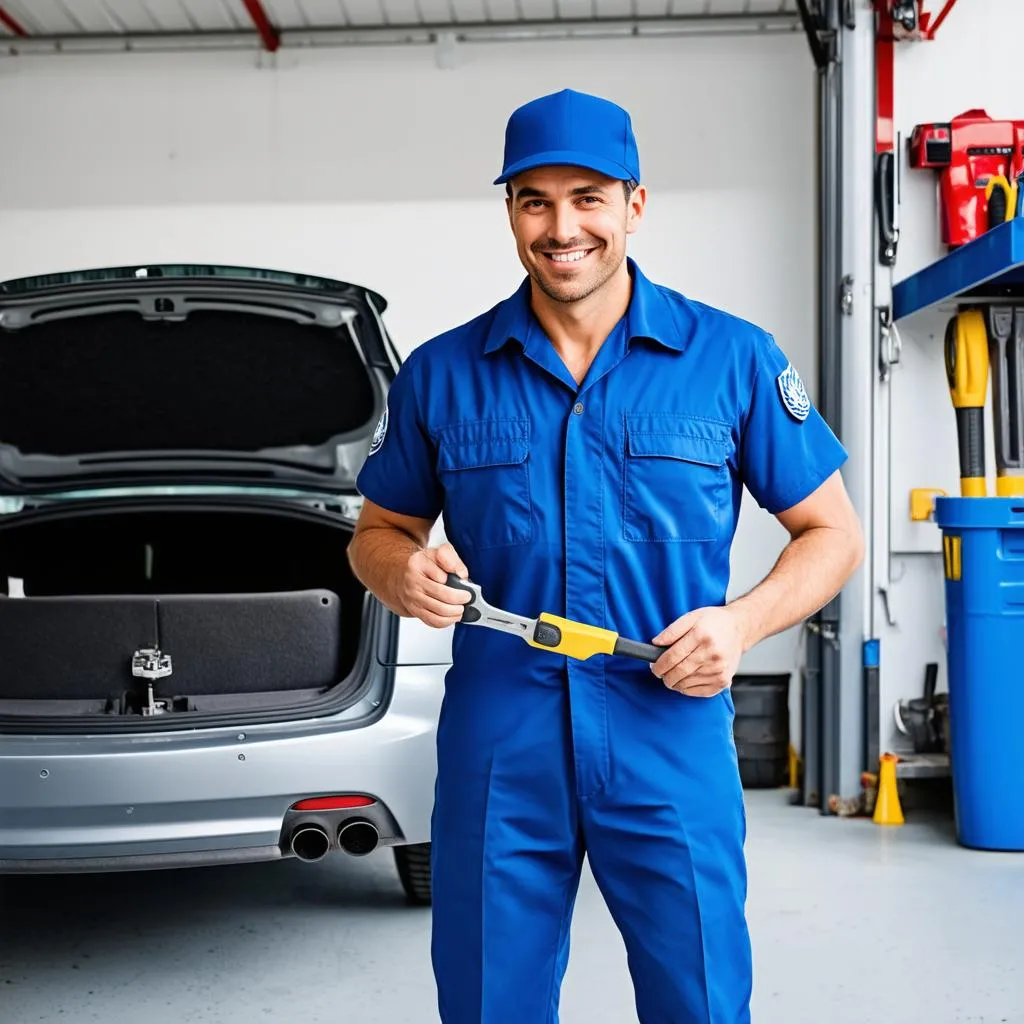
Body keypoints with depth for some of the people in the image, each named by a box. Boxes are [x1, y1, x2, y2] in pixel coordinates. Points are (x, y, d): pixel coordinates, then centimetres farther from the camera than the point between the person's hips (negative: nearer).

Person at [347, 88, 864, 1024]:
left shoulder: (733, 359, 0)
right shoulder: (441, 374, 4)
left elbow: (832, 533, 6)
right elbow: (379, 530, 14)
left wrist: (742, 622, -13)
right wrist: (400, 571, -10)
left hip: (671, 741, -1)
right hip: (497, 744, 2)